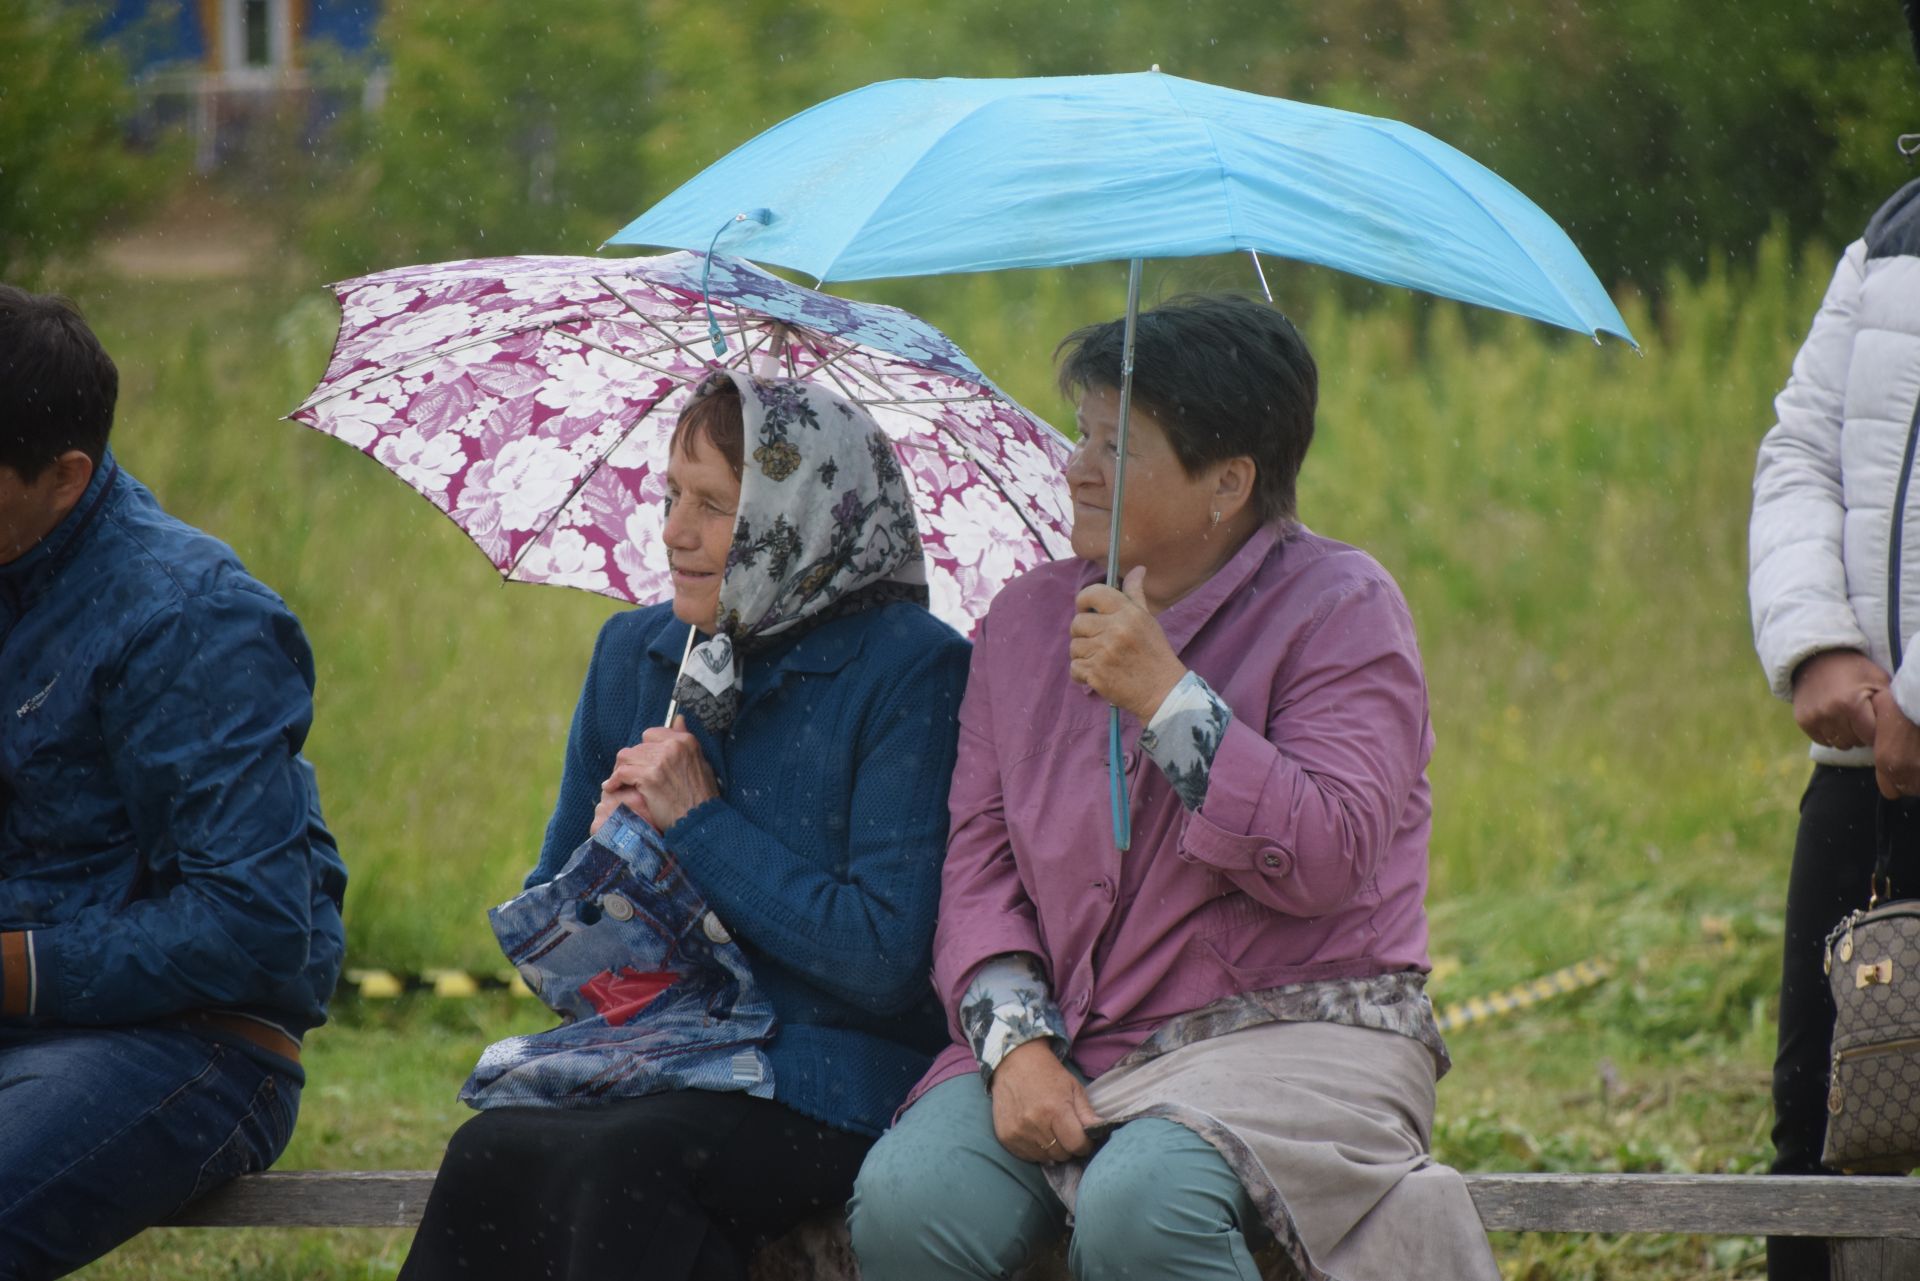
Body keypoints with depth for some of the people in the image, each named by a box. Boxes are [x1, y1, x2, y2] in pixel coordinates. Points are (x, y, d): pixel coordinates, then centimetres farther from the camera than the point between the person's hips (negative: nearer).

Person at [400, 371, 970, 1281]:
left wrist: (699, 825, -10)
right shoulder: (635, 652, 14)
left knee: (620, 1165, -35)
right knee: (491, 1150, -28)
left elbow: (887, 958, -14)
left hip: (825, 1093, -5)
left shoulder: (911, 670, -6)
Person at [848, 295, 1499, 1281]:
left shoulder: (1339, 609, -3)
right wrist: (1015, 1042, -9)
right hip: (1068, 1041, 5)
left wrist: (1165, 695, -19)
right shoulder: (1027, 618, 13)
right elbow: (979, 851, 8)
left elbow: (1326, 861, -15)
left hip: (1289, 1033, -4)